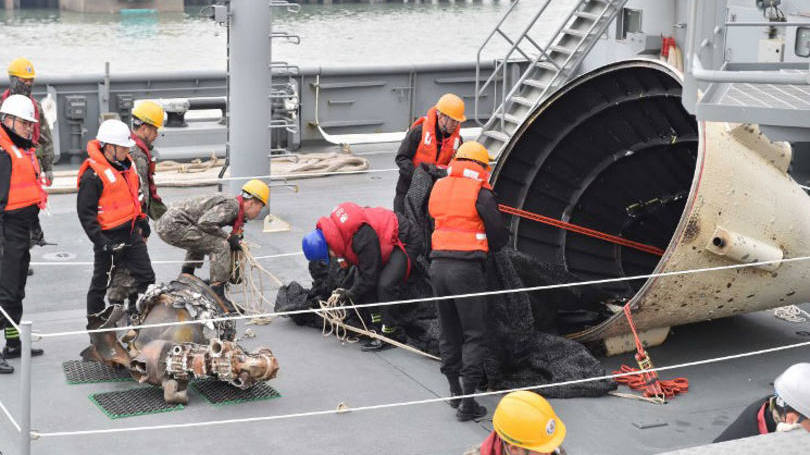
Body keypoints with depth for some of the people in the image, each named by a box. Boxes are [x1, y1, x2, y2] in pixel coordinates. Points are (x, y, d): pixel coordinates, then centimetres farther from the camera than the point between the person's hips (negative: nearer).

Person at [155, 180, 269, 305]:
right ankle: (217, 296, -18)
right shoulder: (230, 205, -12)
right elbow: (205, 223, -25)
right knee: (221, 246, -17)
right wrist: (228, 237, -13)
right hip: (174, 225, -10)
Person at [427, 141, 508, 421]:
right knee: (473, 335, 1)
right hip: (466, 267, -6)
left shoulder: (438, 188, 11)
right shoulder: (480, 192, -6)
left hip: (437, 265, 6)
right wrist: (486, 247, 15)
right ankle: (468, 403, -3)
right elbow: (499, 235, -5)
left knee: (448, 332, 18)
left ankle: (455, 391, 27)